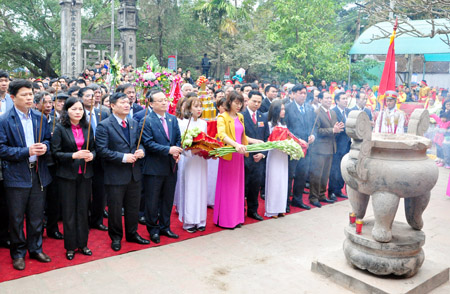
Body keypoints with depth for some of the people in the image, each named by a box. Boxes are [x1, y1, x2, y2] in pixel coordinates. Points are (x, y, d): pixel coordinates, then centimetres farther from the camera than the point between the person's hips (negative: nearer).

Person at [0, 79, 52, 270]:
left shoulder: (39, 118, 7)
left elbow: (48, 139, 14)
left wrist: (45, 146, -9)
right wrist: (26, 151, -21)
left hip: (38, 174, 4)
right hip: (16, 175, -4)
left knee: (37, 216, 13)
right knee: (16, 217, 8)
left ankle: (35, 249, 29)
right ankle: (18, 253, 24)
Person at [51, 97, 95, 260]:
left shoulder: (87, 128, 7)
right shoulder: (60, 128, -5)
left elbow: (93, 148, 13)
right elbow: (56, 153, -9)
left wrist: (91, 155, -9)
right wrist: (74, 156, -22)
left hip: (85, 174, 4)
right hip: (67, 175, -3)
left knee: (83, 210, 10)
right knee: (69, 211, 5)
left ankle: (82, 243, 21)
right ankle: (70, 247, 17)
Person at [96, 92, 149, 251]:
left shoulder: (134, 123, 9)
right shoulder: (104, 125, -11)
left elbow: (139, 142, 17)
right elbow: (102, 150, -18)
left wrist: (141, 151, -6)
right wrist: (123, 157, -22)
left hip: (134, 173, 6)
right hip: (116, 175, -6)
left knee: (133, 207, 17)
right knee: (115, 209, 8)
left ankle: (132, 233, 35)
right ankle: (116, 237, 27)